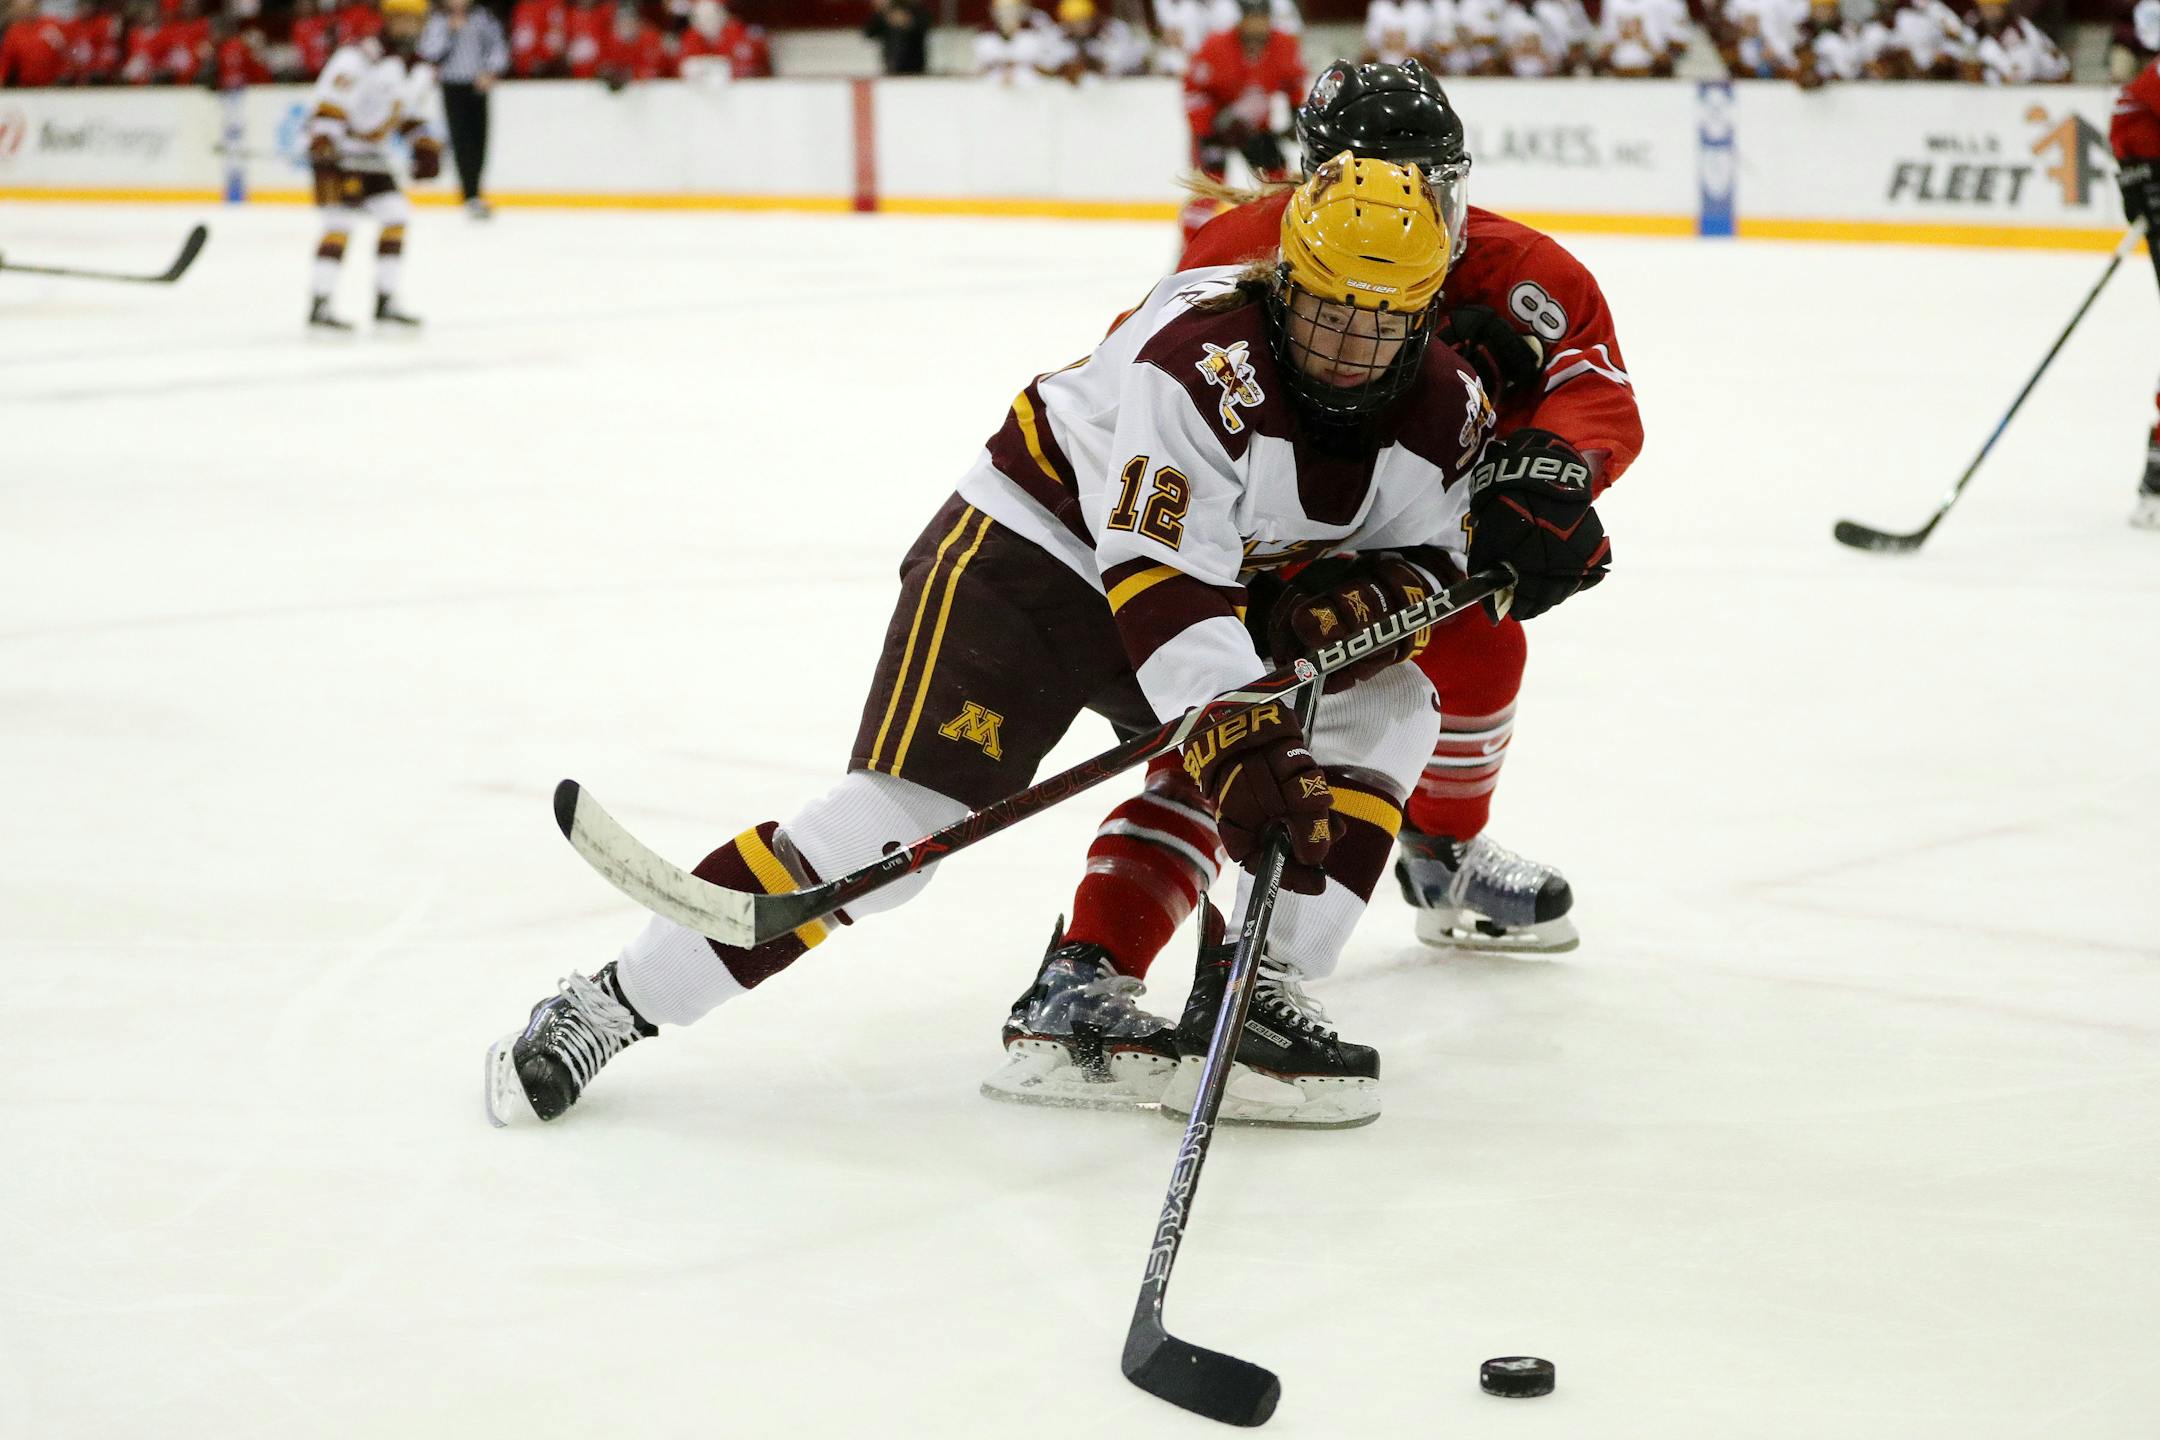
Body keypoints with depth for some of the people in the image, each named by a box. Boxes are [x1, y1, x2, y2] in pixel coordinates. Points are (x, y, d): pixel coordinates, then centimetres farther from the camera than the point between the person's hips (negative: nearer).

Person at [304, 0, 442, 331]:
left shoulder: (420, 72, 9)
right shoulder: (360, 57, -19)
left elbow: (415, 118, 19)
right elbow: (329, 103, -24)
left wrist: (427, 149, 4)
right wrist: (323, 142, -33)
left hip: (371, 155, 8)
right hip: (336, 152, -8)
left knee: (396, 217, 1)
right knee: (340, 223, -16)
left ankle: (384, 303, 10)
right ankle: (318, 307, -13)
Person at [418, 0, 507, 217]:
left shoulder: (483, 18, 5)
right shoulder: (438, 21, 2)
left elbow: (498, 47, 4)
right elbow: (430, 52, -9)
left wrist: (491, 72, -9)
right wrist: (450, 30, -14)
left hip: (478, 85, 2)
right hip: (452, 87, -2)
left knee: (479, 139, 3)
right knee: (461, 140, -11)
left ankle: (470, 188, 20)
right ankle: (472, 197, -16)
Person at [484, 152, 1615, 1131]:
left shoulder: (1444, 411, -9)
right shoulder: (1203, 359, -31)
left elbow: (1419, 562, 3)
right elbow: (1161, 579, -37)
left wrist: (1352, 600, -20)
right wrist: (1239, 744, -45)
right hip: (1034, 548, -7)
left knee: (1390, 710, -8)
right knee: (896, 820, -19)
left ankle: (1259, 984, -5)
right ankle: (614, 1002, -13)